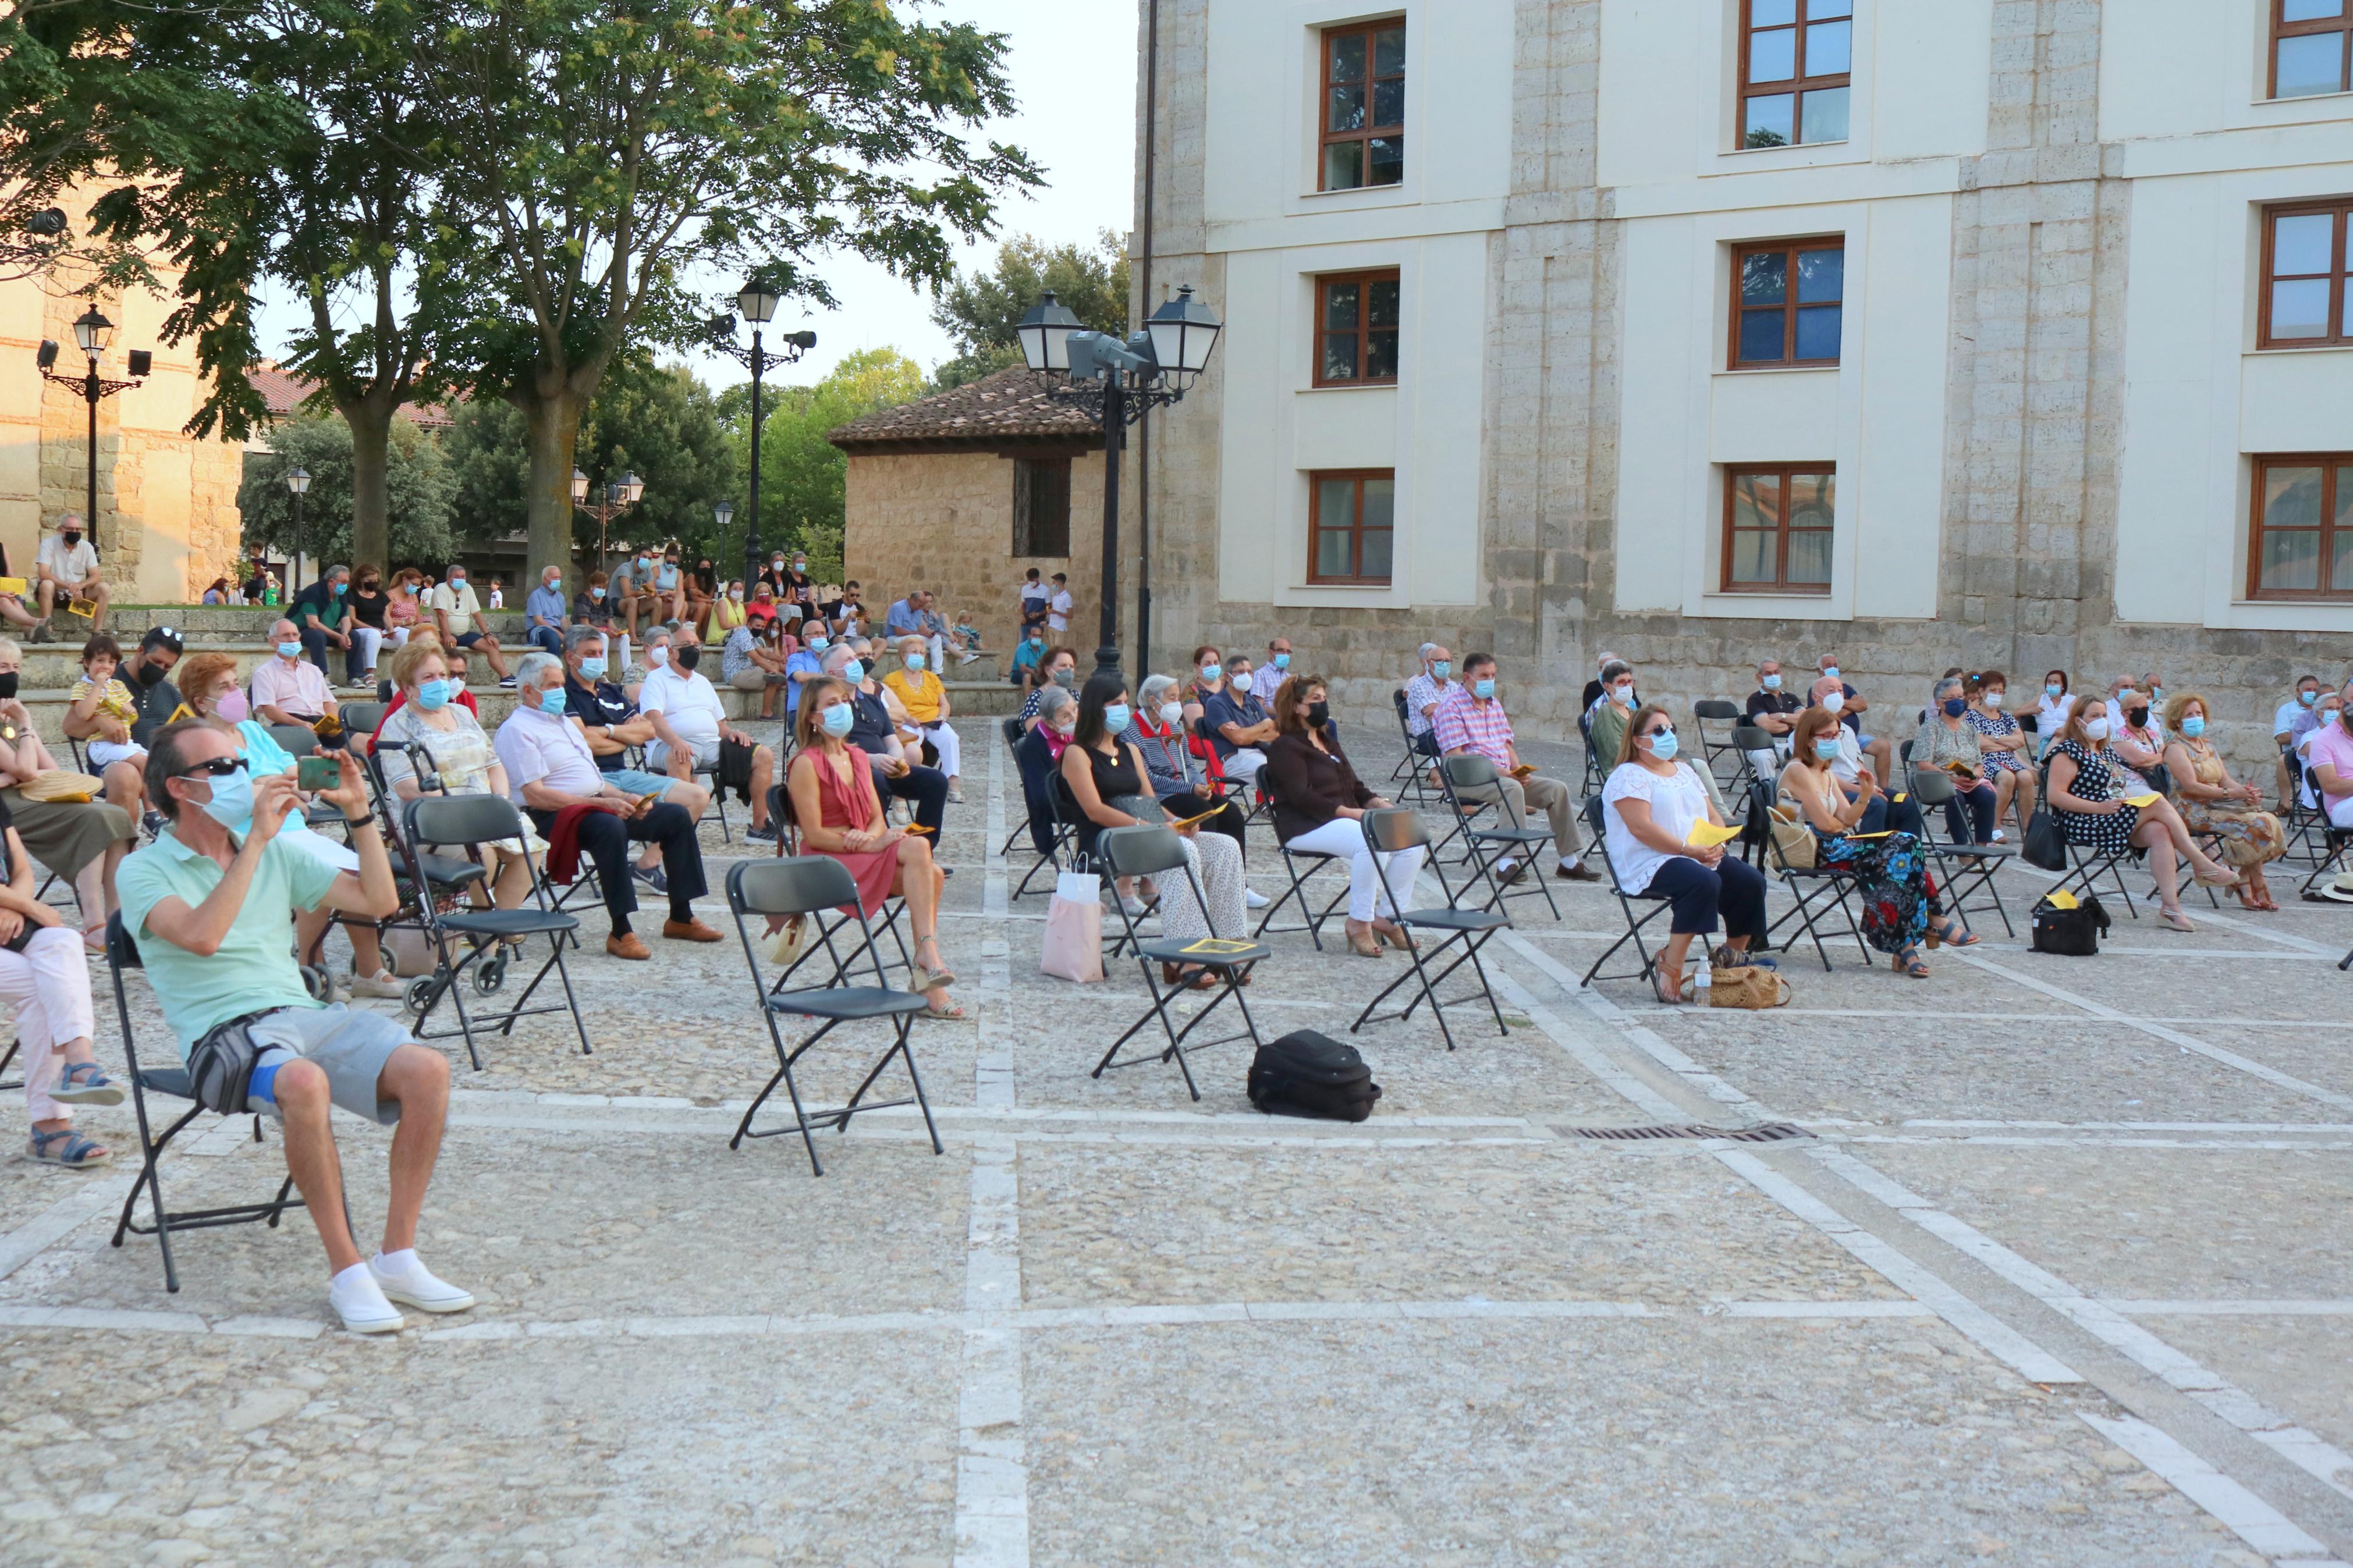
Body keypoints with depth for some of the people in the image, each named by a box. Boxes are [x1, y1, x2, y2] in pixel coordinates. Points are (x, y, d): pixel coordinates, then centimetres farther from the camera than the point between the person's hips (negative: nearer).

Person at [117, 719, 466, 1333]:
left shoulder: (275, 854, 20)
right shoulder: (144, 871, 4)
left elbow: (379, 901, 16)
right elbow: (202, 935, -17)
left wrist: (359, 812, 8)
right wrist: (257, 838, -16)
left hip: (306, 1013, 5)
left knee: (427, 1068, -23)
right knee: (304, 1083, -40)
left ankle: (397, 1256, -14)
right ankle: (346, 1270, -27)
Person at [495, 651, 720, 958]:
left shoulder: (563, 721, 23)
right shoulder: (517, 730, -8)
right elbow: (535, 796, -19)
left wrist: (626, 798, 5)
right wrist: (604, 803, -22)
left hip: (597, 803, 10)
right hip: (554, 816, -10)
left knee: (676, 816, 1)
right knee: (611, 827, -39)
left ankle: (680, 918, 3)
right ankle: (621, 933, -35)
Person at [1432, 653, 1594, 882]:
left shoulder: (1495, 704, 19)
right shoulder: (1452, 706, -8)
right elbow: (1454, 755, -16)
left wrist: (1518, 770, 0)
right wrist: (1496, 770, -22)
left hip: (1504, 775, 8)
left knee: (1556, 788, -5)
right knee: (1512, 788, -37)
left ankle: (1570, 860, -2)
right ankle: (1508, 861, -39)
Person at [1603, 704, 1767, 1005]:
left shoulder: (1685, 771, 22)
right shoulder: (1629, 776, -4)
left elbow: (1714, 816, 20)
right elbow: (1641, 828, -17)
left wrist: (1717, 844, -3)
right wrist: (1688, 850, -21)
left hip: (1702, 858, 8)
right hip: (1650, 864, -8)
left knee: (1751, 881, -14)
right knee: (1704, 882, -35)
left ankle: (1732, 960, 1)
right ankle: (1669, 968, -31)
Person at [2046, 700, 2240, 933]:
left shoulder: (2106, 753, 24)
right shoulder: (2069, 750, -3)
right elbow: (2056, 796, -14)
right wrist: (2100, 807, -21)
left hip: (2117, 820, 8)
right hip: (2085, 824, -8)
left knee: (2159, 831, -23)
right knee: (2159, 802, -20)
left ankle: (2170, 905, -32)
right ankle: (2202, 865, -13)